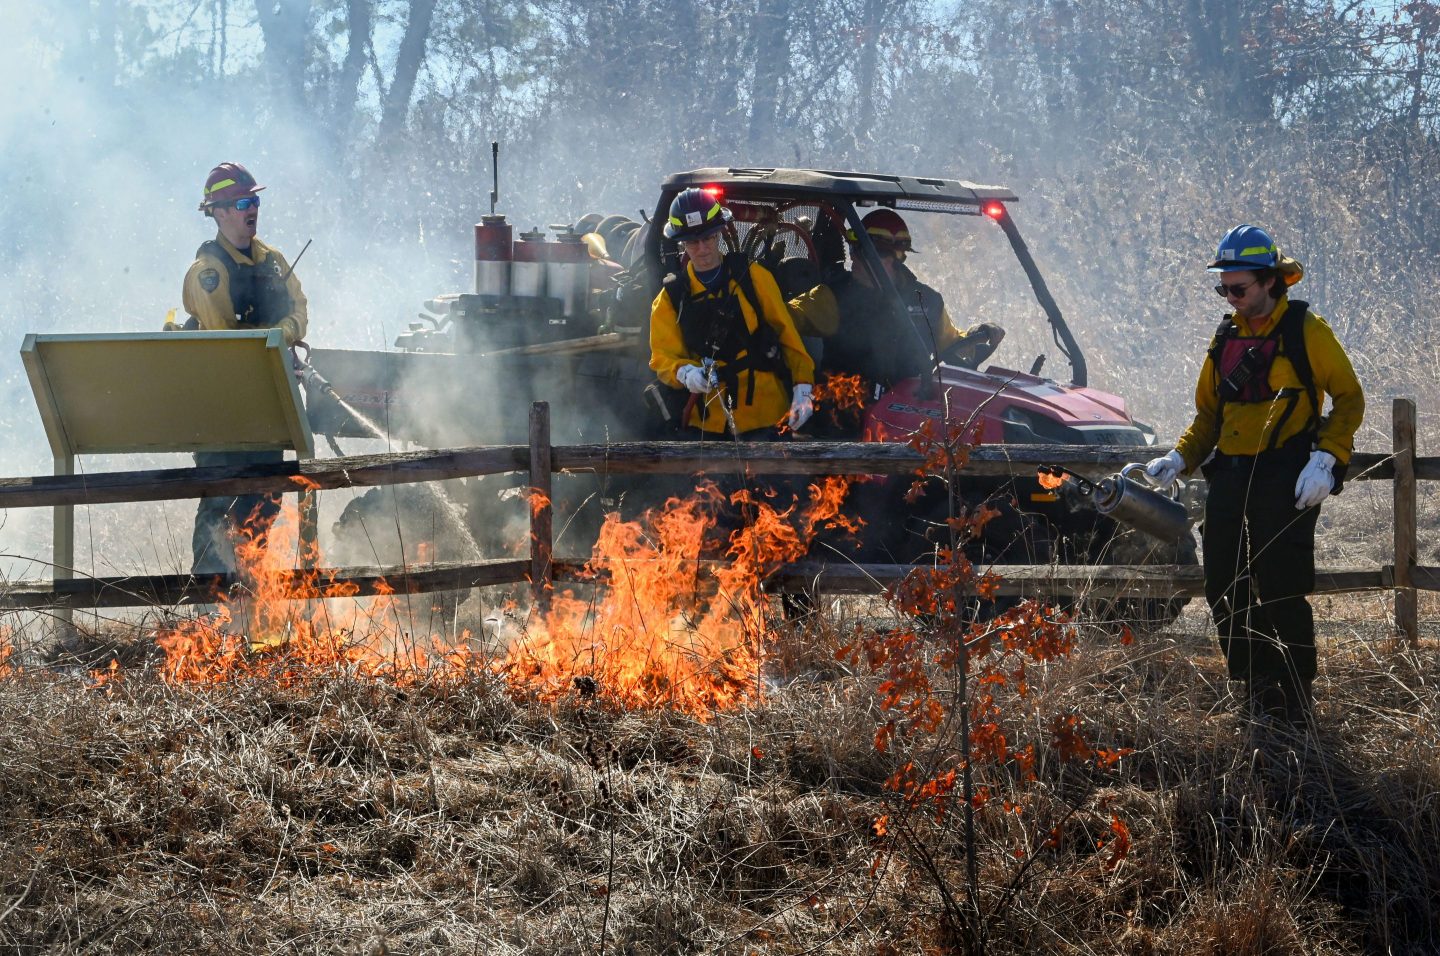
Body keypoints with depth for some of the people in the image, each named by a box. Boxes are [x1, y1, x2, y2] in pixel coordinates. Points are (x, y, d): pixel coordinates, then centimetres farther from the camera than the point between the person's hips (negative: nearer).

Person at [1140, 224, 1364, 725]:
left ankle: (1295, 701, 5)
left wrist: (1325, 461, -15)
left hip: (1286, 481, -6)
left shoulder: (1305, 331, -4)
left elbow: (1349, 399, -3)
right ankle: (1259, 692, 16)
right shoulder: (1226, 338, 14)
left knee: (1282, 592, -7)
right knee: (1225, 592, 4)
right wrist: (1179, 459, 4)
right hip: (1230, 478, 6)